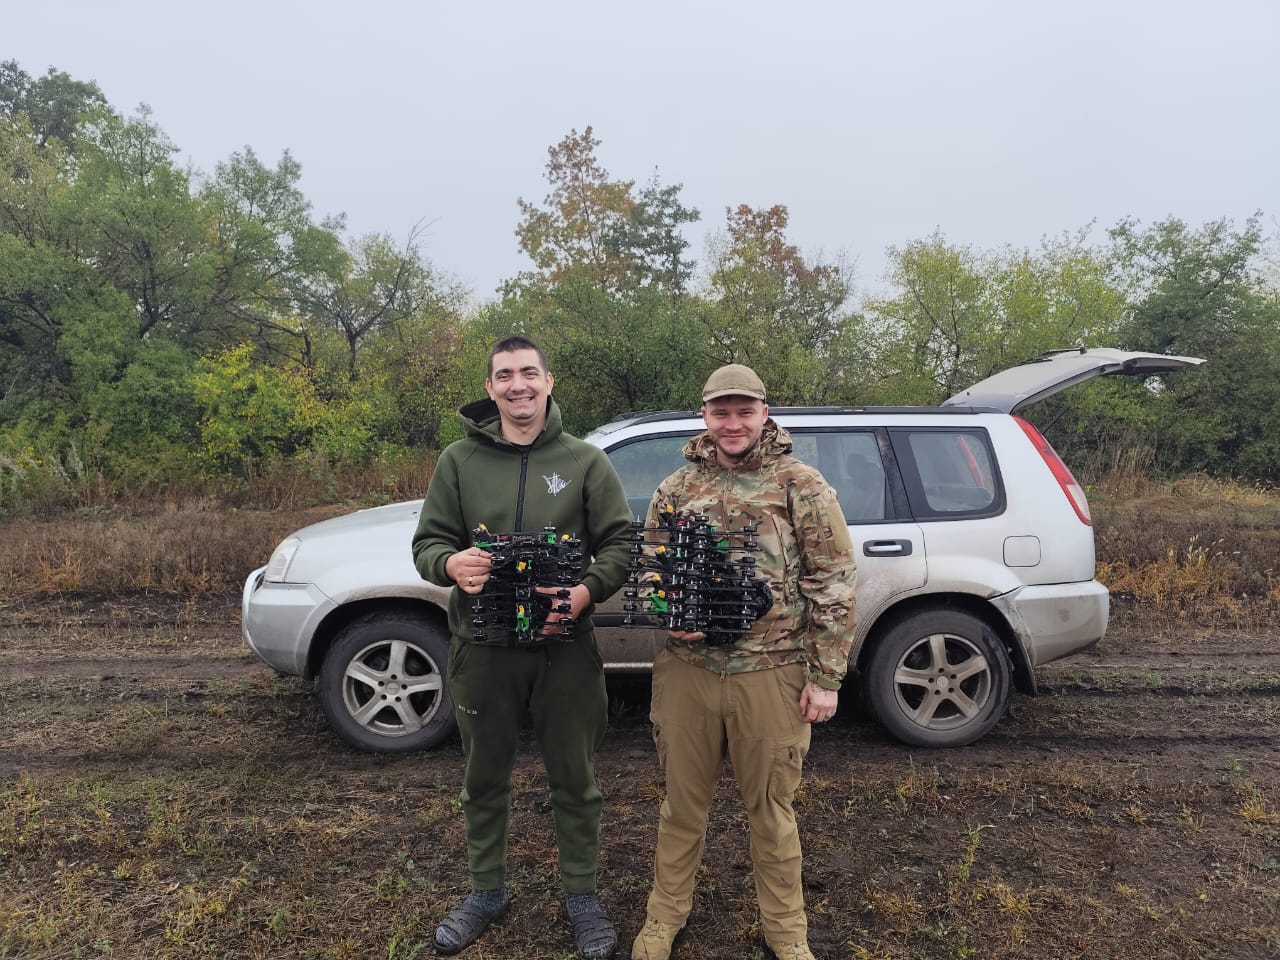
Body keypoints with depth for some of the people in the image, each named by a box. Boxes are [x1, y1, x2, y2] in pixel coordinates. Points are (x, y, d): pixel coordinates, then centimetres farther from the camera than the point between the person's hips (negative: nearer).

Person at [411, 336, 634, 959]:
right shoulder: (459, 460, 3)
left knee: (573, 778, 12)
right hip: (481, 646, 1)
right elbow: (427, 542, 4)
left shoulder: (585, 461, 1)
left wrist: (588, 590, -20)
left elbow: (619, 544, -1)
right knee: (484, 778, 17)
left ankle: (581, 895, 33)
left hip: (566, 646, -1)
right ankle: (486, 891, 39)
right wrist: (451, 564, -19)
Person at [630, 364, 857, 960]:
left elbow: (833, 583, -3)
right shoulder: (676, 488, 5)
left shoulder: (802, 485, -2)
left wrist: (825, 676, -6)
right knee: (682, 799, 17)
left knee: (771, 807, 14)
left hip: (771, 675, -2)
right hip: (686, 670, 2)